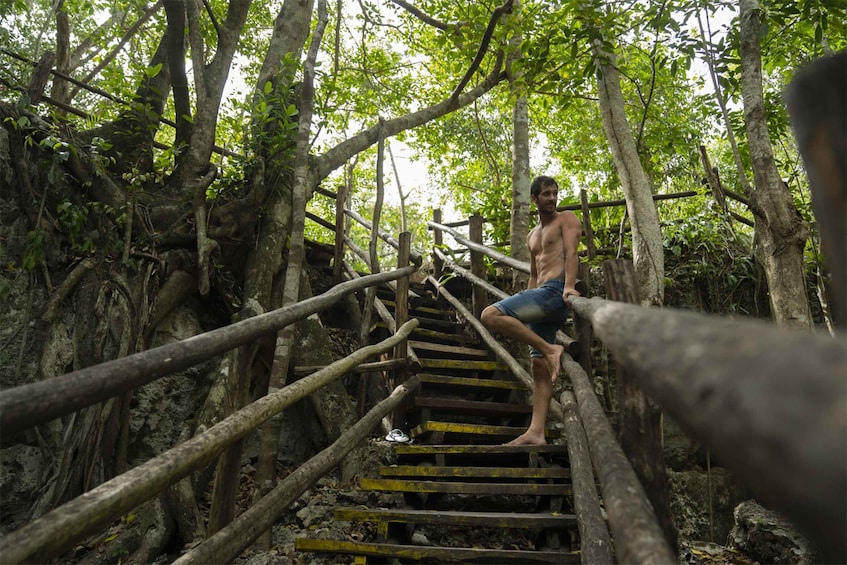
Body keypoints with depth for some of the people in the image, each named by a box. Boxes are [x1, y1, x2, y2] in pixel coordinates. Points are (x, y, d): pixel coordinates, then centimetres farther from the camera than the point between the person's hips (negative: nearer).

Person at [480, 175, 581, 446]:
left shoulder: (566, 219, 7)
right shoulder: (532, 236, 29)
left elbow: (571, 253, -10)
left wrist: (569, 286, -27)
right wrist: (524, 308, 23)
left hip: (555, 291, -8)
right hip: (541, 293, 8)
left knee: (491, 315, -22)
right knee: (539, 367, 1)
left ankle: (550, 349, -20)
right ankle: (536, 432, 0)